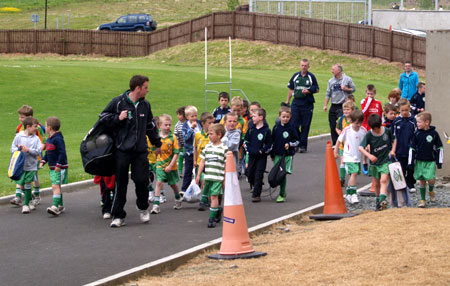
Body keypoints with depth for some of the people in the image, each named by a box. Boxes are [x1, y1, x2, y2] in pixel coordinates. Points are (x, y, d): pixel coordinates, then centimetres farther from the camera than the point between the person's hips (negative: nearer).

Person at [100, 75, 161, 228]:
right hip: (122, 150, -3)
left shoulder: (145, 105, 10)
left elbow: (151, 126, 23)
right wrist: (117, 118, -13)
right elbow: (104, 117, 4)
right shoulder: (118, 102, -4)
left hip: (140, 151, 3)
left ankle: (143, 208, 22)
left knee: (142, 180, -4)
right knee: (121, 183, 0)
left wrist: (157, 144, 29)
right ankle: (118, 216, 7)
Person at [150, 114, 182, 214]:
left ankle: (178, 199, 41)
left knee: (173, 184, 15)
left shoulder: (173, 137, -10)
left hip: (171, 166, -1)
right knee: (159, 182, -13)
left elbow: (176, 153, -11)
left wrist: (170, 165, -16)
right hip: (160, 165, 1)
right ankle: (156, 205, -14)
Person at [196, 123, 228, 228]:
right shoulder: (207, 147, 10)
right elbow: (203, 161, 14)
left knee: (214, 196, -10)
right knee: (210, 196, 13)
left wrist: (225, 179, -4)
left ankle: (212, 218, -7)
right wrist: (198, 175, 10)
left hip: (218, 177, -5)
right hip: (208, 176, 6)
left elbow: (226, 165, -3)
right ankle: (217, 213, 35)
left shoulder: (224, 149, -5)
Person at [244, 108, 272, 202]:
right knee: (250, 174, 10)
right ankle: (254, 189, 30)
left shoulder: (266, 131, -9)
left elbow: (269, 145, -7)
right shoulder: (251, 129, 5)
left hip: (261, 157, -5)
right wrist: (248, 149, -1)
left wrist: (261, 151, -15)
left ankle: (256, 194, -2)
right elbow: (246, 141, 12)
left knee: (258, 176, -5)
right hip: (252, 156, 5)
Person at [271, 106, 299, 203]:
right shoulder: (276, 127, 5)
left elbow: (296, 141, 5)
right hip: (277, 154, 3)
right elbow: (272, 141, 14)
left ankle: (282, 194, -1)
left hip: (288, 155, -3)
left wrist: (289, 144, -13)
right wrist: (272, 153, 15)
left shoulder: (291, 128, -2)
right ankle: (283, 191, 22)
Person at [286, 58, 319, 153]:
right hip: (296, 103, 3)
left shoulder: (311, 77, 1)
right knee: (293, 124, -2)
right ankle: (296, 143, 13)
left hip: (307, 104, -3)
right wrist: (287, 101, 13)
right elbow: (291, 89, 16)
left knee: (305, 126, 1)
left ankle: (303, 145, 8)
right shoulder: (295, 76, 8)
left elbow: (317, 89, 5)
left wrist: (309, 91, -14)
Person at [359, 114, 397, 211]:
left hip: (386, 160, -2)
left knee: (384, 180, -19)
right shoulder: (369, 135, -10)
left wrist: (393, 150, -2)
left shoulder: (387, 131, -6)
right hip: (375, 162, 2)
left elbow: (394, 140, 14)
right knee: (376, 184, 12)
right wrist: (369, 155, -33)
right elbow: (360, 147, -17)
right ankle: (378, 200, 31)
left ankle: (382, 199, -30)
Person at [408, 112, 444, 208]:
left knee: (431, 179, -12)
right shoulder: (417, 133, -1)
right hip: (419, 161, 2)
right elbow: (412, 148, 5)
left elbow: (440, 147, 2)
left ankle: (431, 191, 21)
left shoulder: (434, 133, -6)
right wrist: (411, 162, 1)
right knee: (421, 181, 4)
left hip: (431, 161, -2)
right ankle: (423, 200, 13)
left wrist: (439, 161, 0)